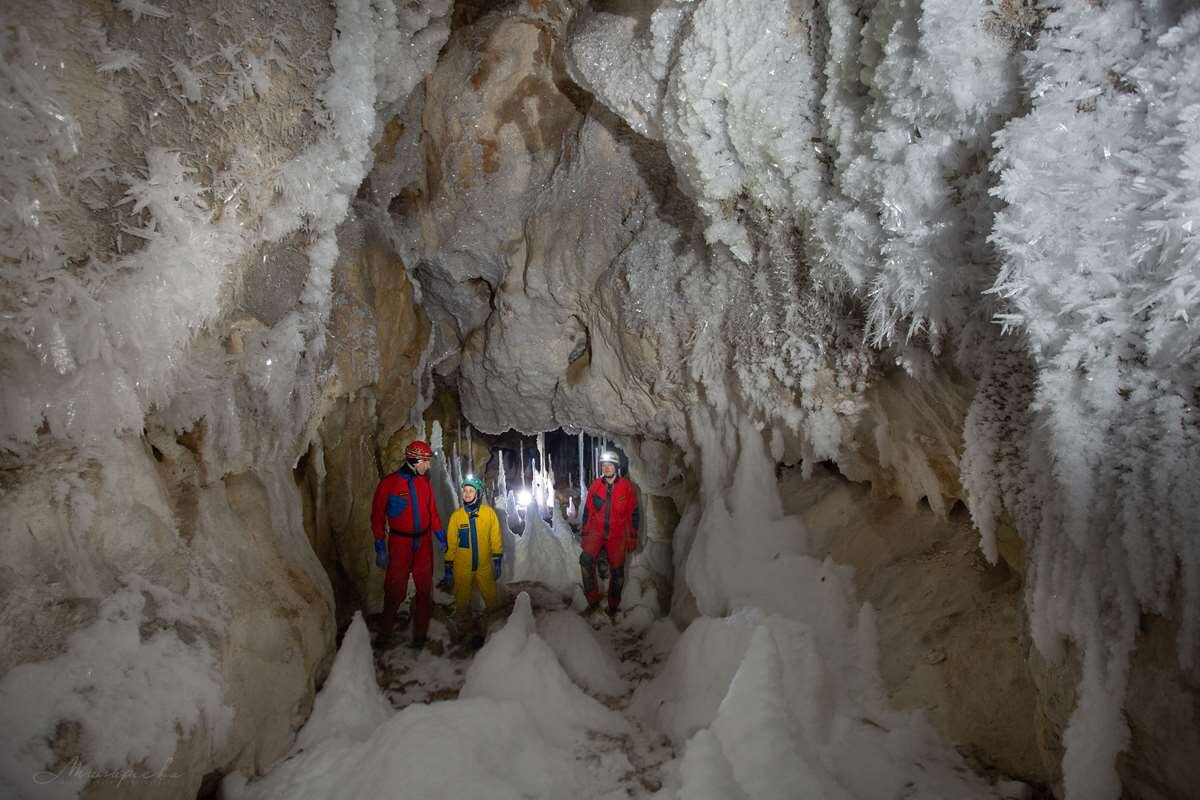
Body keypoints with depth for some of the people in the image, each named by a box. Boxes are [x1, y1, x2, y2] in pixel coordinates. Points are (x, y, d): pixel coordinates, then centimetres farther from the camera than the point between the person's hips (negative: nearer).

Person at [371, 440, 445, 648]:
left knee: (425, 589, 7)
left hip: (424, 543, 4)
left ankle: (420, 633, 20)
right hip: (399, 544, -4)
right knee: (396, 590, 1)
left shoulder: (425, 483, 7)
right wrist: (380, 548, -7)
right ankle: (386, 630, 22)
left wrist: (443, 538, 11)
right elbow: (377, 517, -4)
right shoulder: (389, 483, -7)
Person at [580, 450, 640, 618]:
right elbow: (587, 511, 8)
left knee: (617, 571, 7)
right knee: (586, 559, -24)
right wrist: (584, 534, 8)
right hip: (596, 532, 0)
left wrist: (633, 538, 1)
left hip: (617, 536, 0)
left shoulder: (627, 486, -4)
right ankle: (593, 600, -13)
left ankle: (613, 607, 27)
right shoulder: (595, 485, 0)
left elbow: (633, 513, 2)